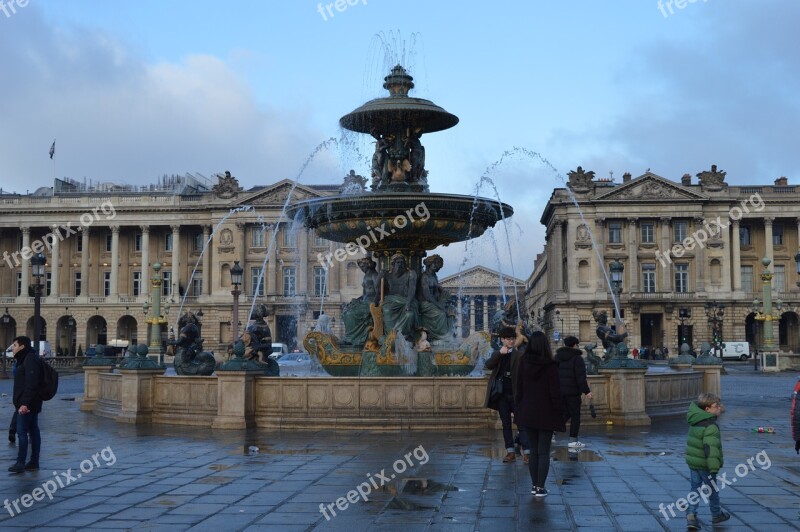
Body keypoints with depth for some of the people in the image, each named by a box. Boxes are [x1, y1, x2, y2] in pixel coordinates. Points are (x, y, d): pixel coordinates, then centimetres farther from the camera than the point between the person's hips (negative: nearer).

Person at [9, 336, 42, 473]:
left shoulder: (30, 360, -15)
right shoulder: (24, 359, 18)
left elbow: (31, 384, -23)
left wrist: (24, 403, -26)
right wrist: (21, 403, 17)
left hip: (27, 405, -10)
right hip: (32, 404, 10)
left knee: (22, 432, -8)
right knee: (33, 431, 10)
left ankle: (20, 463, -6)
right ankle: (34, 462, 13)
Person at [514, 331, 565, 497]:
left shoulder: (523, 364, -2)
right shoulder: (550, 366, -13)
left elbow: (518, 390, 4)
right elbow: (555, 392, -11)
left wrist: (519, 409, 13)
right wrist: (560, 413, -2)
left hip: (527, 414, 3)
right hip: (546, 415, -3)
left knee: (533, 451, 14)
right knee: (544, 452, 3)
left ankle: (534, 485, 17)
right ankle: (540, 487, 1)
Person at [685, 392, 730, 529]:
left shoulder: (695, 419, 0)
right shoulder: (711, 426, -24)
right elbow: (710, 448, -30)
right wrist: (714, 467, -32)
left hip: (692, 461, 7)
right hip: (704, 464, -7)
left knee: (695, 488, 11)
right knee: (713, 489, 14)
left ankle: (691, 516, 0)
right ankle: (716, 515, 33)